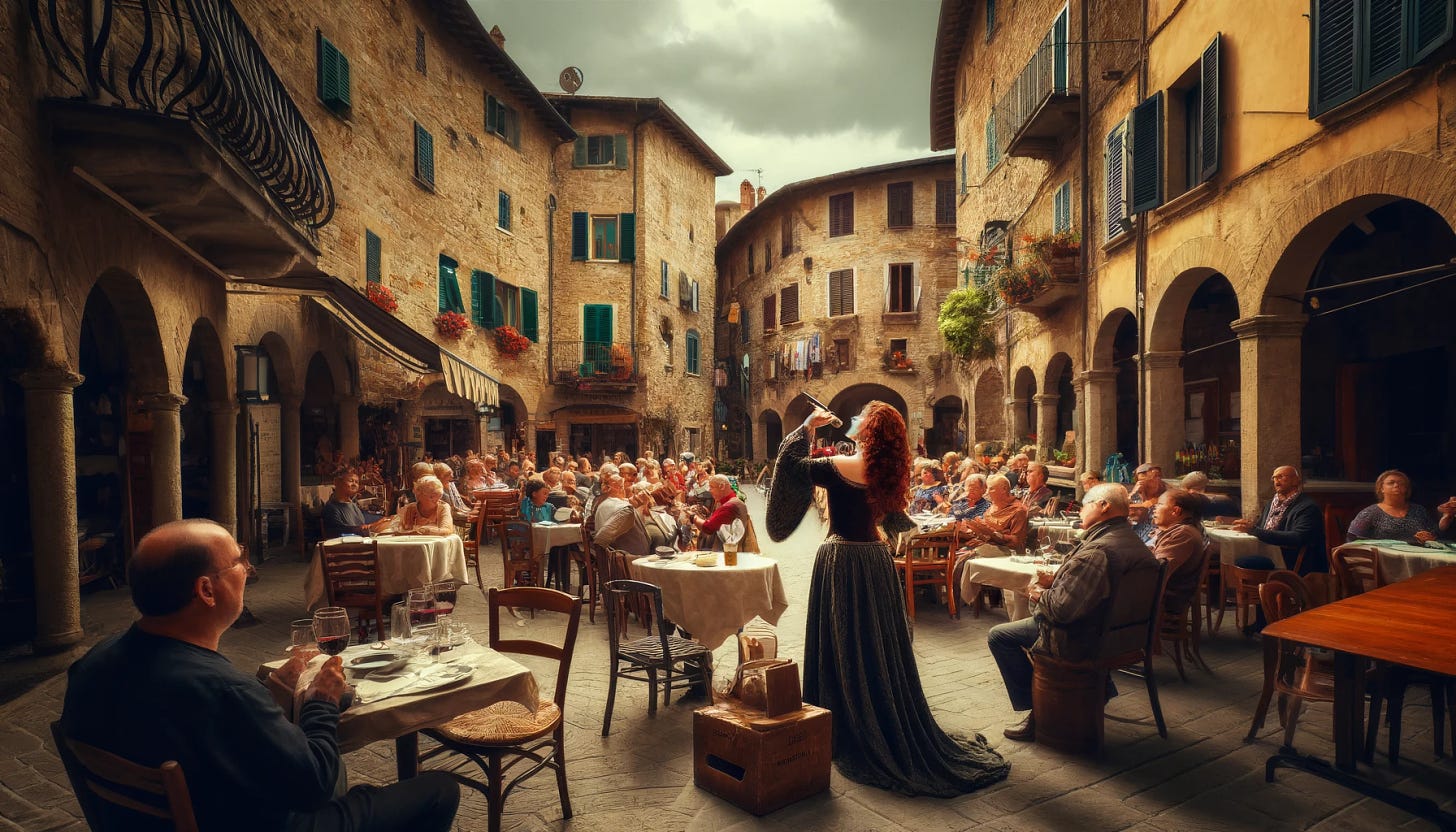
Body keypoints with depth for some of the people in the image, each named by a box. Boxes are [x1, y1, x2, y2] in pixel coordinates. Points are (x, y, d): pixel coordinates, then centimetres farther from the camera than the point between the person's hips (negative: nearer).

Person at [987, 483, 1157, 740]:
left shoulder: (1096, 552, -30)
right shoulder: (1135, 543, 2)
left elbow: (1061, 610, -32)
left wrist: (1038, 593, -12)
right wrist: (1056, 581, 2)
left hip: (1082, 640, -9)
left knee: (998, 636, 0)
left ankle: (1036, 713, 5)